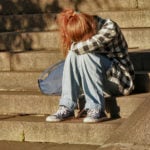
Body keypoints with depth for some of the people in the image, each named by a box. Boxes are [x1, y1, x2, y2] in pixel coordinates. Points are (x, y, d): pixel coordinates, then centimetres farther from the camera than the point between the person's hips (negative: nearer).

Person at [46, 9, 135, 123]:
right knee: (73, 53, -19)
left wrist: (73, 46, -14)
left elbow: (84, 47, -31)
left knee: (85, 55, -28)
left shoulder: (109, 28, -24)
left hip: (120, 81, -6)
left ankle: (96, 108, -26)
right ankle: (67, 107, -21)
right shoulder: (80, 33, -4)